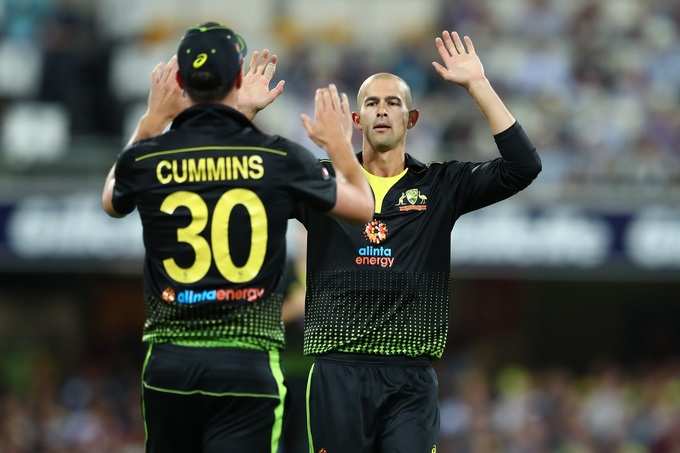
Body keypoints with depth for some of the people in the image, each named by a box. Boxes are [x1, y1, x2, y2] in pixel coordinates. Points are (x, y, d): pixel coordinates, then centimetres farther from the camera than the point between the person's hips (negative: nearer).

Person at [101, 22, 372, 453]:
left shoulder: (146, 160, 0)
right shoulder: (279, 157, -4)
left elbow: (111, 200, 27)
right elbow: (363, 207, 14)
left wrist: (153, 118, 32)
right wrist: (339, 142, 30)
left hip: (169, 360, 3)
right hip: (247, 361, -2)